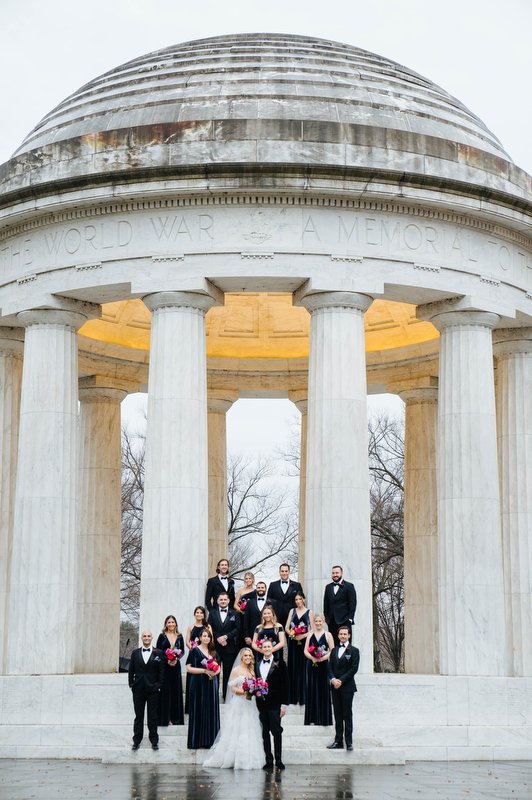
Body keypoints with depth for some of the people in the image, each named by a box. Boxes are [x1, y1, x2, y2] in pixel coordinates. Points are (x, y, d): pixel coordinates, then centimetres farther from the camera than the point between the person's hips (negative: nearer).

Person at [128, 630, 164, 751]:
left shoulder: (158, 653, 0)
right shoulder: (135, 653, 7)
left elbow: (161, 672, 1)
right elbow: (131, 670, 9)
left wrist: (159, 686, -4)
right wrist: (131, 684, 2)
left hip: (153, 689, -2)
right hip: (138, 689, 2)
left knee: (153, 717, 4)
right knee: (138, 716, 7)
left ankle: (154, 741, 12)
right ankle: (136, 741, 13)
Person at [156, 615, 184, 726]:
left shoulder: (179, 636, 8)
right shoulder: (162, 636, 0)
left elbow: (182, 651, 7)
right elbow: (158, 651, -3)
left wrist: (176, 659, -11)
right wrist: (167, 660, -15)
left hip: (176, 666, 3)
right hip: (164, 666, -3)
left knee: (176, 690, 6)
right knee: (165, 691, -2)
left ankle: (175, 716, 13)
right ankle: (165, 717, 2)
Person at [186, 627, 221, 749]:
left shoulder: (213, 651, 13)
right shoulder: (195, 650, -3)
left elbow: (218, 668, 17)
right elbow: (189, 668, -9)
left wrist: (214, 672, -6)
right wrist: (205, 671, -15)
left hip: (211, 684, 5)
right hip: (198, 684, -5)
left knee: (211, 711, 5)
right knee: (198, 711, -2)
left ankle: (210, 740, 12)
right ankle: (196, 741, 4)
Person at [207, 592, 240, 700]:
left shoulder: (234, 614, 6)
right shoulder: (212, 613, 9)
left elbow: (237, 629, -2)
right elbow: (209, 629, 3)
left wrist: (226, 636, -13)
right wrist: (218, 638, -12)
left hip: (229, 647, -1)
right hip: (215, 647, 1)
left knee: (228, 674, 3)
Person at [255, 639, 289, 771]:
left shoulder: (279, 664, -1)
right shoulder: (256, 664, 10)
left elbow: (284, 685, -3)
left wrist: (284, 704, -7)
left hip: (274, 704, -4)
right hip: (261, 704, 4)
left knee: (276, 732, -3)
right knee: (265, 733, 6)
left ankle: (278, 760, 3)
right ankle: (268, 761, 11)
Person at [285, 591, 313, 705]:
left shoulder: (309, 612, 4)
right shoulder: (292, 611, 11)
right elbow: (286, 627, 6)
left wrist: (302, 636, -15)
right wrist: (292, 635, -12)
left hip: (304, 642, -2)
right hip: (293, 642, 2)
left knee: (303, 668, -2)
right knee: (293, 668, 2)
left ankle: (303, 696, 3)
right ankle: (293, 696, 7)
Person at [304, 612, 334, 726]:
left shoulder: (328, 635, 1)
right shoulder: (310, 634, 8)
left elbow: (332, 651, -3)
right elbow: (306, 650, 4)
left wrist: (322, 658, -17)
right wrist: (313, 658, -14)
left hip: (324, 665, -2)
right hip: (312, 665, 2)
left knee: (323, 690, 0)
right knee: (312, 690, 4)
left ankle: (324, 718, 7)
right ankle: (312, 718, 8)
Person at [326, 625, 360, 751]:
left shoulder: (354, 651, 0)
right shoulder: (334, 651, 15)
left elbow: (354, 668, -8)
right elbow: (329, 667, 10)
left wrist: (341, 680, -14)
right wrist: (333, 679, -9)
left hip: (347, 686, -5)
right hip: (335, 686, 5)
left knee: (347, 714, -4)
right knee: (338, 714, 6)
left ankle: (349, 742, -1)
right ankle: (338, 741, 8)